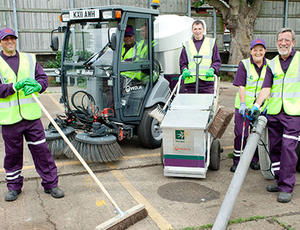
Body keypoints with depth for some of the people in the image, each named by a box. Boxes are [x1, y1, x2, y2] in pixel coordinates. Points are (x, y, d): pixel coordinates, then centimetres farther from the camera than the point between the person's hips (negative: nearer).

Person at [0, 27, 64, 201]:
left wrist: (37, 86, -15)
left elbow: (43, 78, 7)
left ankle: (51, 184, 15)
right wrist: (14, 87, -21)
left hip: (31, 115, 1)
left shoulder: (29, 59, 10)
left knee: (42, 150, 4)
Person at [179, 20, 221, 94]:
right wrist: (185, 70, -7)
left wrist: (212, 69, -9)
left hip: (207, 81, -1)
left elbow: (217, 61, 11)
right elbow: (182, 63, 15)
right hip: (190, 81, 1)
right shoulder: (187, 45, 16)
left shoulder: (211, 42, 14)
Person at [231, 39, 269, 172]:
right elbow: (241, 86, -9)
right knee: (240, 134, -3)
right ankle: (237, 161, 10)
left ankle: (254, 160, 26)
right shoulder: (244, 64, -4)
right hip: (244, 106, -3)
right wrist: (243, 103, -19)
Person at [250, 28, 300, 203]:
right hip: (274, 112, 4)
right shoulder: (272, 64, 13)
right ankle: (280, 181, 23)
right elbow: (266, 87, 4)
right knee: (275, 148, 9)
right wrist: (257, 104, -10)